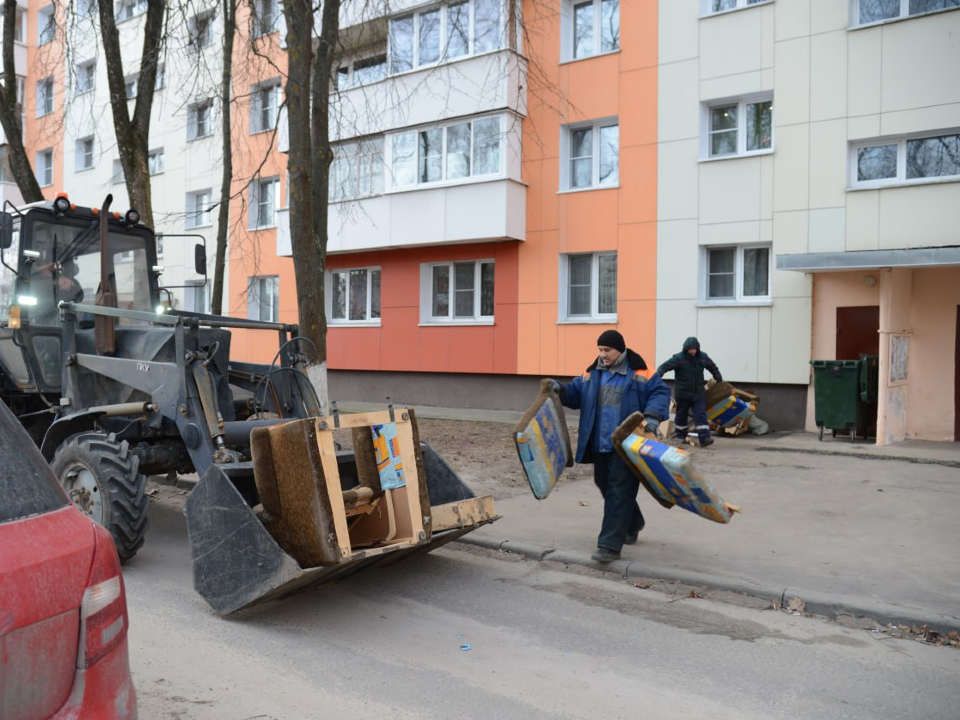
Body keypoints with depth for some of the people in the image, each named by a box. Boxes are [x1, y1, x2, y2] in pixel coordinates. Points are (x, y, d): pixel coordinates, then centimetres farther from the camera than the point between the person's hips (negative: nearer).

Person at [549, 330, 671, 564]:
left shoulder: (637, 372, -8)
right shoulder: (593, 372, 9)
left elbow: (661, 392, -7)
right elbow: (576, 393, 14)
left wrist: (652, 416, -23)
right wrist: (561, 390, -6)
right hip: (600, 444, 7)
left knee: (619, 492, -7)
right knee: (605, 486, 18)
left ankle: (610, 545, -3)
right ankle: (633, 525, 43)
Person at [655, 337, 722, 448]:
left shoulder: (703, 357, 2)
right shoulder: (678, 358, -14)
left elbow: (713, 368, 20)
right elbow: (664, 366, -21)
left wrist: (719, 380, 22)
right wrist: (658, 375, -40)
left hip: (698, 393, 3)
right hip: (682, 393, -3)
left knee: (701, 415, -6)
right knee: (682, 415, 11)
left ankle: (704, 438, -11)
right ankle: (681, 437, 27)